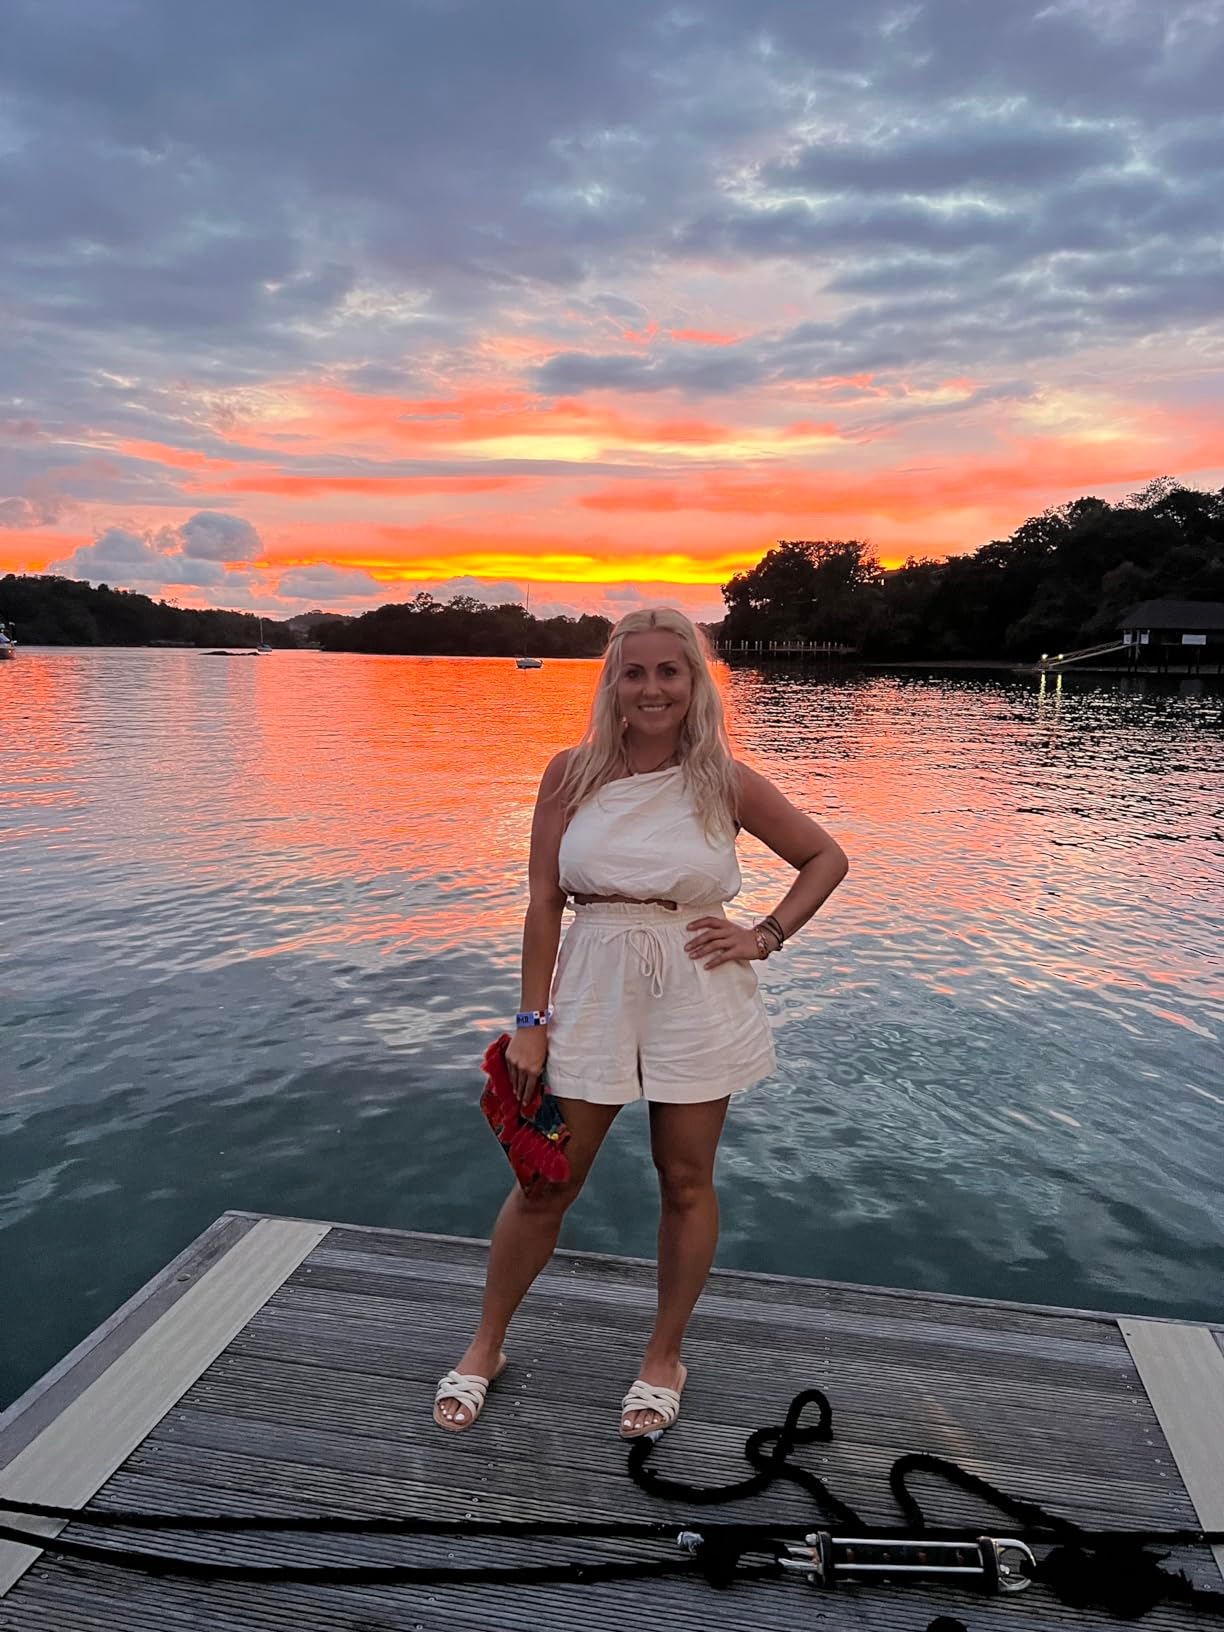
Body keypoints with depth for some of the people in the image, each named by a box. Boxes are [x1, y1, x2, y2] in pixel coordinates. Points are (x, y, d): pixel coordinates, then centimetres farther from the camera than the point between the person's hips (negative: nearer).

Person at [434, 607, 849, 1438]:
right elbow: (543, 901, -2)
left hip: (697, 996, 0)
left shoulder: (725, 782, -3)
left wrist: (766, 936, -2)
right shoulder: (572, 773, -2)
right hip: (593, 990, 0)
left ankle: (665, 1358, 35)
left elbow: (827, 857, 8)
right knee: (545, 1182, 9)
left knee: (686, 1182, 12)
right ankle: (486, 1346, 33)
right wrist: (531, 1021, -4)